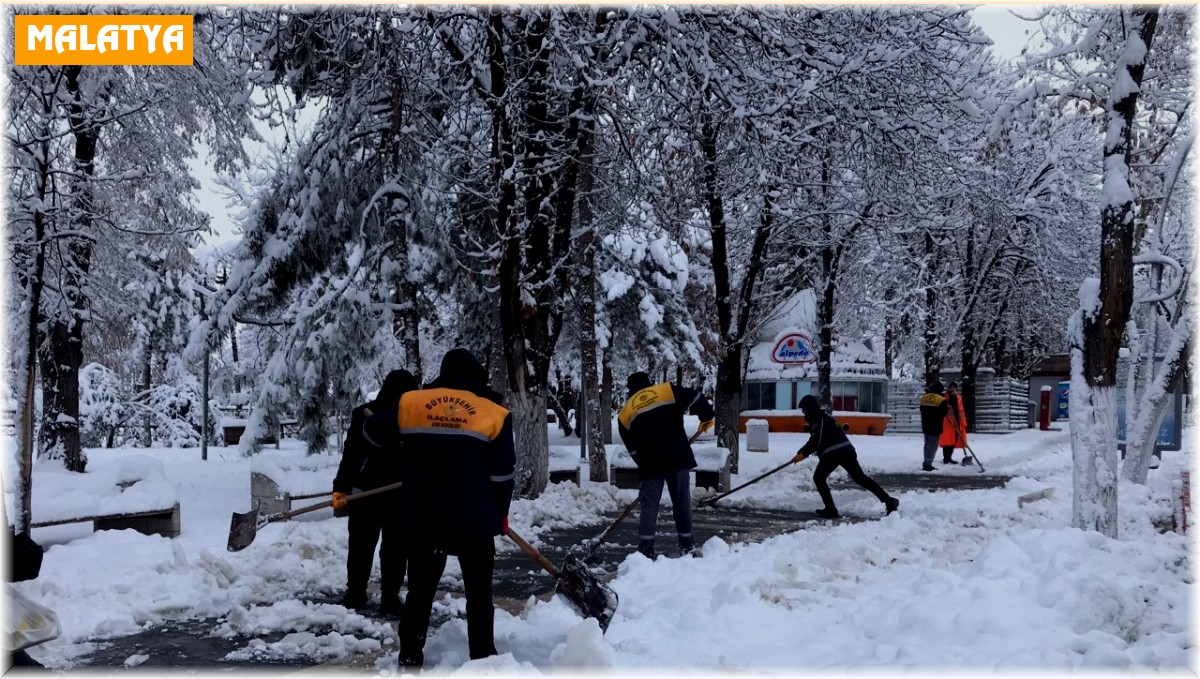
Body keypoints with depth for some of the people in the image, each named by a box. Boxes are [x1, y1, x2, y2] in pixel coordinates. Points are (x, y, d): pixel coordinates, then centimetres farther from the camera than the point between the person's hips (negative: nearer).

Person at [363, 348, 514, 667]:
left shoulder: (411, 404, 1)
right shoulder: (493, 413, -3)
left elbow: (372, 432, 12)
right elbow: (502, 474, -2)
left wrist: (402, 456, 28)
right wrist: (500, 514, 11)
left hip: (422, 517, 2)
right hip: (474, 519, -2)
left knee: (420, 589, 15)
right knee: (479, 592, 10)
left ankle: (410, 656, 19)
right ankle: (482, 658, 12)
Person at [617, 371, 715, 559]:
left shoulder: (625, 413, 14)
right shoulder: (666, 390, 9)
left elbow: (633, 448, 15)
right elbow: (695, 397, -1)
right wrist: (707, 416, 14)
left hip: (650, 463, 0)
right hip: (678, 457, 0)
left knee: (648, 505, 7)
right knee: (682, 501, 12)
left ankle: (645, 549, 2)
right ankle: (687, 545, 19)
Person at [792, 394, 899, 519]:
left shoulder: (820, 418, -7)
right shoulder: (820, 417, 24)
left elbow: (818, 441, -15)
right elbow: (815, 440, 29)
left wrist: (803, 453, -9)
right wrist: (802, 453, 23)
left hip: (832, 453, -9)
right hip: (846, 450, 10)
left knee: (819, 477, 5)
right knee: (860, 477, 11)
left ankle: (830, 510, -1)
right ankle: (889, 501, 6)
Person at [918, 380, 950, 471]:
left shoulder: (923, 397, 6)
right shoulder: (941, 400, -14)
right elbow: (944, 413, -11)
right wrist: (947, 407, 7)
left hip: (925, 426, 6)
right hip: (936, 427, -6)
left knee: (927, 444, 16)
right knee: (933, 445, -4)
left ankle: (926, 463, 20)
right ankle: (928, 464, -10)